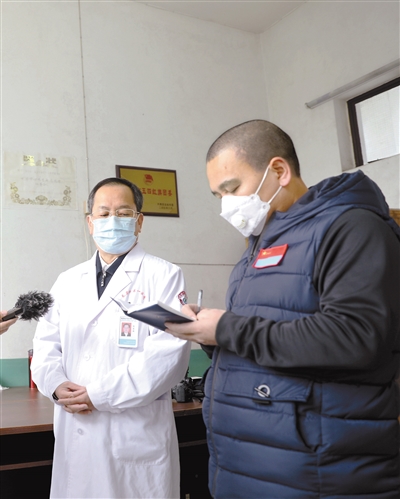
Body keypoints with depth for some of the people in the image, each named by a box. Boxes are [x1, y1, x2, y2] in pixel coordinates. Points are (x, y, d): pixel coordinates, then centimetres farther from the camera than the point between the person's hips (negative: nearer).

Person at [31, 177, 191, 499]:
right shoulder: (68, 281, 11)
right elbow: (46, 345, 12)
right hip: (74, 431, 4)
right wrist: (57, 385, -8)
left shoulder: (164, 276, -5)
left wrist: (99, 394, -15)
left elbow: (168, 354, -14)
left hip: (137, 433, -4)